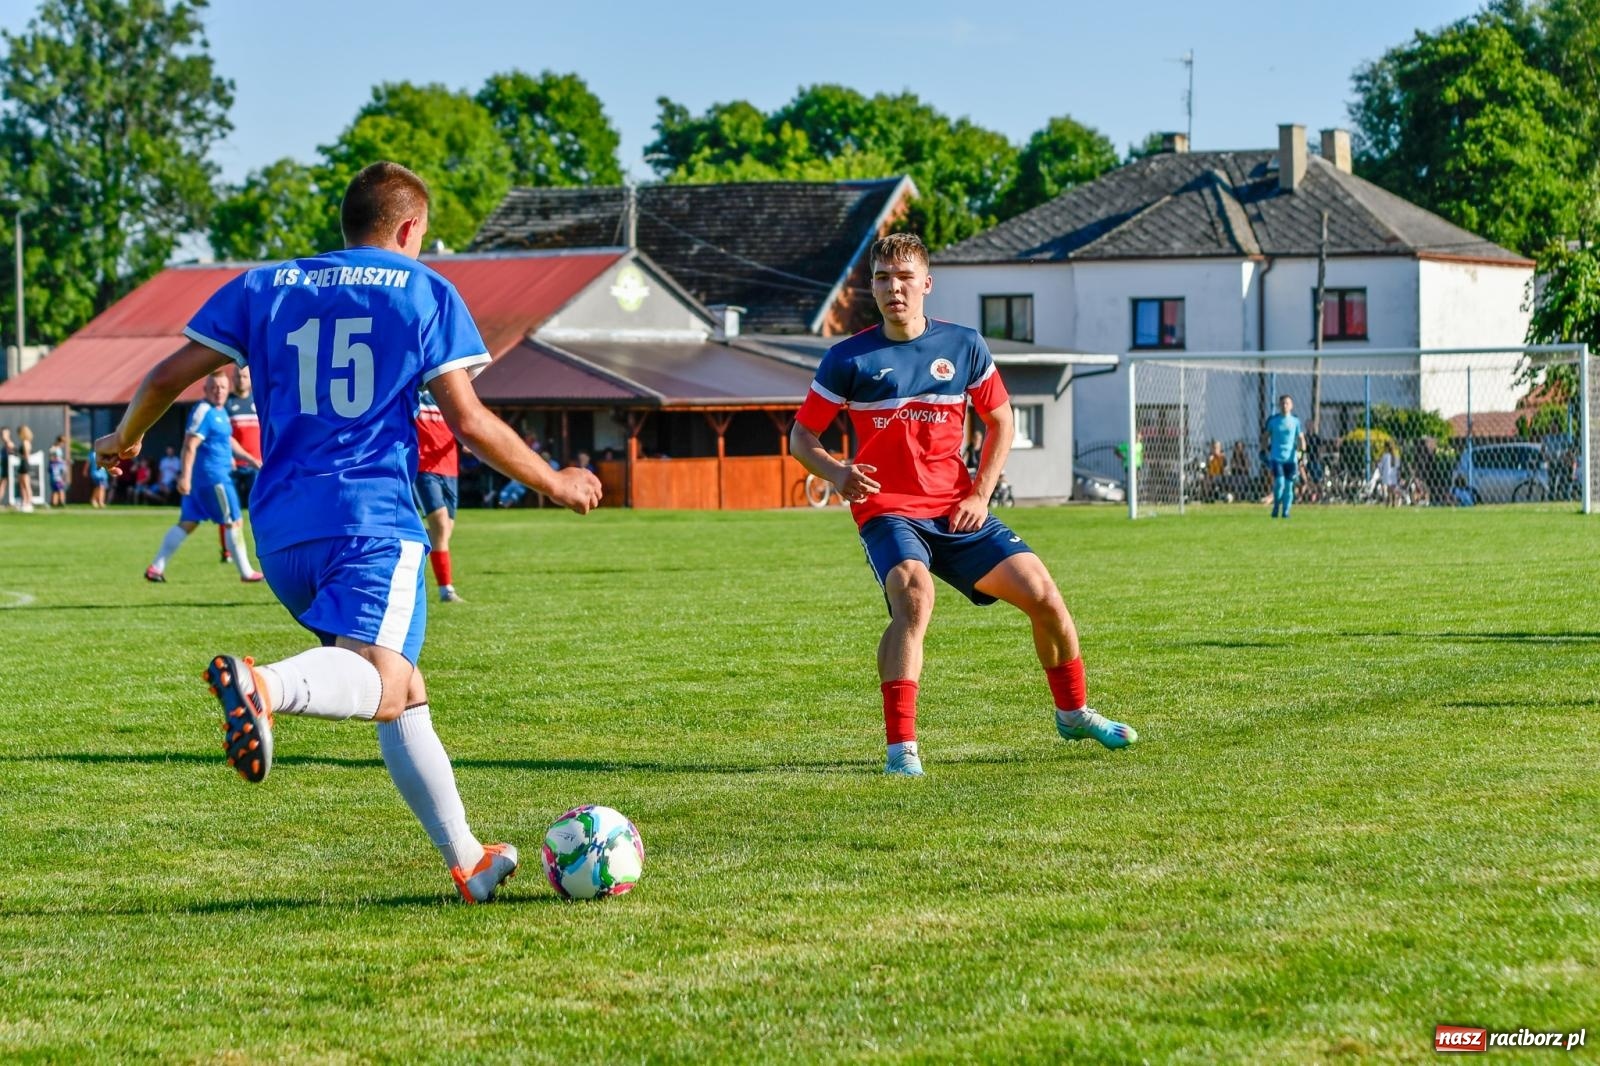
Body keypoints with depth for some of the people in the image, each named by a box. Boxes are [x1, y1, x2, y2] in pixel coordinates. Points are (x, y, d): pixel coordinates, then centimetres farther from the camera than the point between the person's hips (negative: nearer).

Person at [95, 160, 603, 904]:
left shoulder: (264, 287, 18)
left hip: (281, 533, 6)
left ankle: (468, 862, 22)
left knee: (405, 695, 19)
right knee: (381, 688, -25)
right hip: (372, 517, -6)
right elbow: (469, 422, 0)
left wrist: (123, 441, 32)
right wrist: (553, 484, 13)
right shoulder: (423, 291, 7)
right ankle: (263, 685, -56)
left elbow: (170, 375, 13)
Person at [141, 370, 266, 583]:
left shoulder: (221, 412, 15)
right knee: (234, 522, -1)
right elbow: (190, 446, -21)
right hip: (212, 477, -10)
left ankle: (156, 568, 9)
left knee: (187, 523, 10)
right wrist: (185, 476, -27)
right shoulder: (203, 412, -15)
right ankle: (246, 572, 7)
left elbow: (228, 441, 30)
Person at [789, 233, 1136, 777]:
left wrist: (980, 494, 3)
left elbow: (1001, 420, 16)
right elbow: (801, 435, 2)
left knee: (1042, 593, -3)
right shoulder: (849, 359, -3)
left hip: (956, 511, 4)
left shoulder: (963, 345, 5)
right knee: (914, 594, -33)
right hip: (888, 512, -4)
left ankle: (1073, 713, 24)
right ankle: (900, 747, -32)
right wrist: (836, 472, -19)